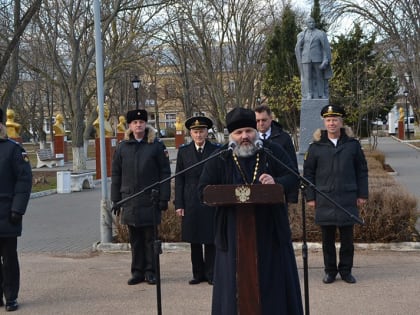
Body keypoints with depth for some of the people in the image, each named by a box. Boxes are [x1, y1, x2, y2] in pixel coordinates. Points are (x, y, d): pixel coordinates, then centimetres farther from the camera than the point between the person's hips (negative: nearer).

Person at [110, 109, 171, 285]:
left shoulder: (156, 145, 0)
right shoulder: (122, 147, 7)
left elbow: (165, 173, -1)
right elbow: (116, 175, 10)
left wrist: (164, 198, -6)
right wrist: (116, 200, 6)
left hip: (150, 200, -2)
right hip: (130, 201, 2)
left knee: (150, 237, 5)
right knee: (135, 239, 9)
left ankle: (151, 272, 14)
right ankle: (137, 272, 18)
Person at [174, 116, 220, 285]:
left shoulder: (216, 150, 3)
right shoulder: (183, 151, 7)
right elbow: (179, 179, 6)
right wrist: (179, 204, 0)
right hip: (191, 203, 2)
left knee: (210, 240, 1)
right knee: (194, 240, 7)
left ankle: (211, 274, 11)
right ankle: (198, 273, 18)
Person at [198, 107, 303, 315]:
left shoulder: (273, 151, 3)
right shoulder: (219, 159, 2)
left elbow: (293, 176, 0)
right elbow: (203, 189, 0)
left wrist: (276, 182, -22)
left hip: (270, 232, 1)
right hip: (235, 234, 0)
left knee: (273, 281, 9)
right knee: (236, 283, 6)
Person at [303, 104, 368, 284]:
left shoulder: (352, 144, 4)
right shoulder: (316, 146, 3)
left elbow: (362, 170, 8)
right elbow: (308, 173, 6)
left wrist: (362, 194, 4)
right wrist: (310, 197, 1)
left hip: (348, 200, 0)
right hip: (324, 200, 0)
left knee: (347, 239, 6)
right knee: (328, 239, 7)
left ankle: (346, 270, 19)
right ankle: (330, 271, 19)